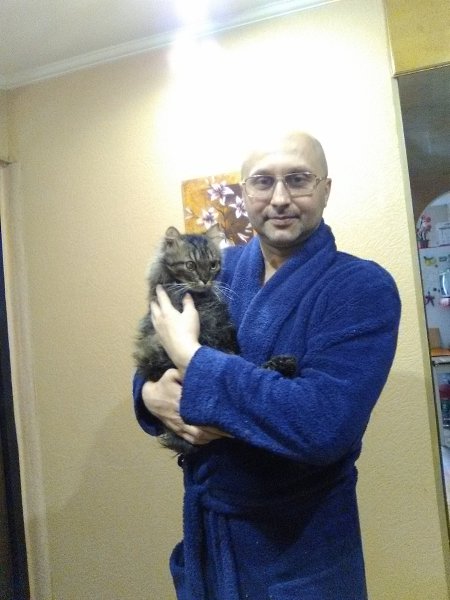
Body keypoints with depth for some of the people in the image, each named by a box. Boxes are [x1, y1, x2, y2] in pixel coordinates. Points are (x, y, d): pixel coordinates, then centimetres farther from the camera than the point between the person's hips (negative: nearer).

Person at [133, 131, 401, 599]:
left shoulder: (362, 288, -18)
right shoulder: (215, 268, -2)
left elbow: (325, 425, -30)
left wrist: (189, 356, -25)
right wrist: (153, 395, -18)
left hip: (300, 547, -4)